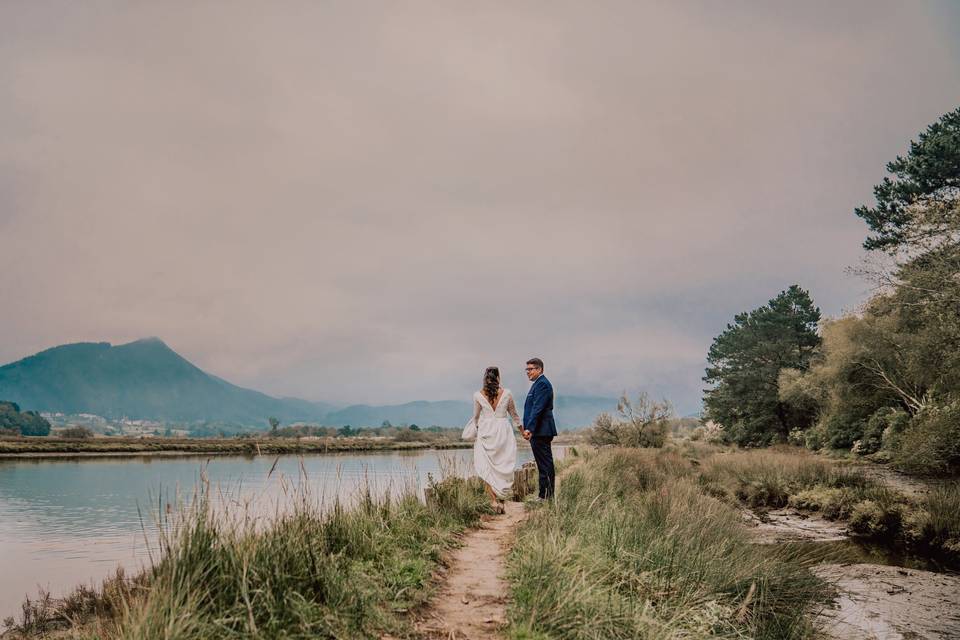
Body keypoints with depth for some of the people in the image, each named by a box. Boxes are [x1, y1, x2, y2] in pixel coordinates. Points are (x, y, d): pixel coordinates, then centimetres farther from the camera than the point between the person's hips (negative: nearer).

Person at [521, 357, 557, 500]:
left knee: (545, 466, -8)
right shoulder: (538, 384, 20)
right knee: (545, 465, 11)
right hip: (537, 432, 11)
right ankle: (545, 495, 15)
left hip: (541, 431, -11)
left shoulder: (542, 384, -13)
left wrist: (529, 428, -25)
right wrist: (528, 429, 19)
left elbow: (537, 409, -21)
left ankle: (546, 496, -6)